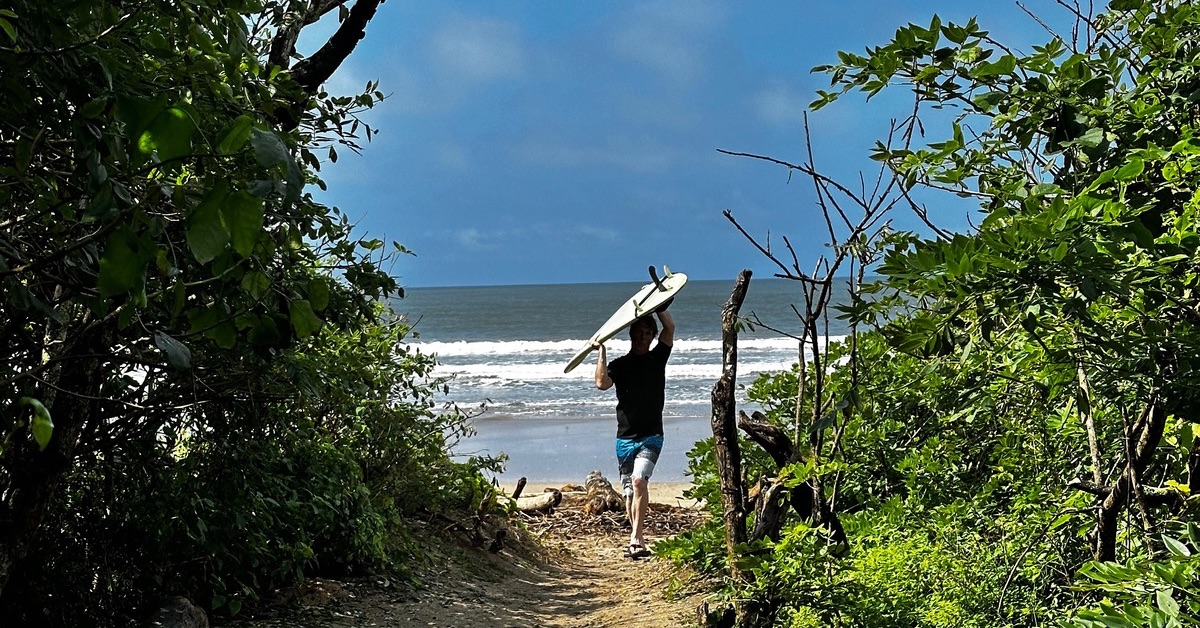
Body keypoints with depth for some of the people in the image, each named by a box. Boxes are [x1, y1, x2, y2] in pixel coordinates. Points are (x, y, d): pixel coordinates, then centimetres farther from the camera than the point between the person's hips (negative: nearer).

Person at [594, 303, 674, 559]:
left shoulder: (658, 358, 8)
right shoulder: (620, 364, 6)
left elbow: (670, 327, -3)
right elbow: (602, 383, -13)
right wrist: (602, 350, -10)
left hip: (651, 436, -2)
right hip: (625, 437, 2)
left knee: (639, 480, -22)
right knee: (629, 490, 6)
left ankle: (635, 539, -22)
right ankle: (638, 540, 16)